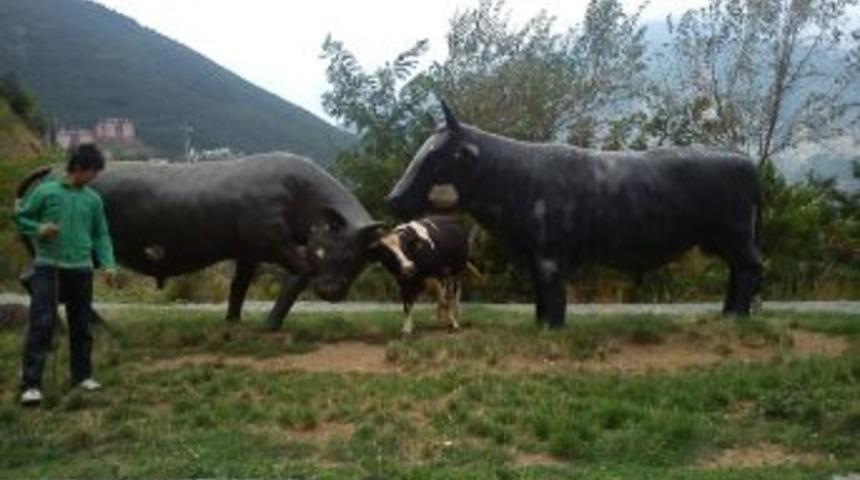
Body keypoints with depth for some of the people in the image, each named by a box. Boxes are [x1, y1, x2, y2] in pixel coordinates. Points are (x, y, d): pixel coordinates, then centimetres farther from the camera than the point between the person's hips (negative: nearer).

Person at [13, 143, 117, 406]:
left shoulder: (93, 199, 7)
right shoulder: (45, 191, -2)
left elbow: (101, 235, 11)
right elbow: (20, 217, 6)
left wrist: (108, 264, -1)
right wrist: (38, 229, -14)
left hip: (80, 269, 4)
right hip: (48, 267, -4)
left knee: (81, 326, 10)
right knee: (41, 324, -9)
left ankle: (82, 375, 23)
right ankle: (31, 384, -9)